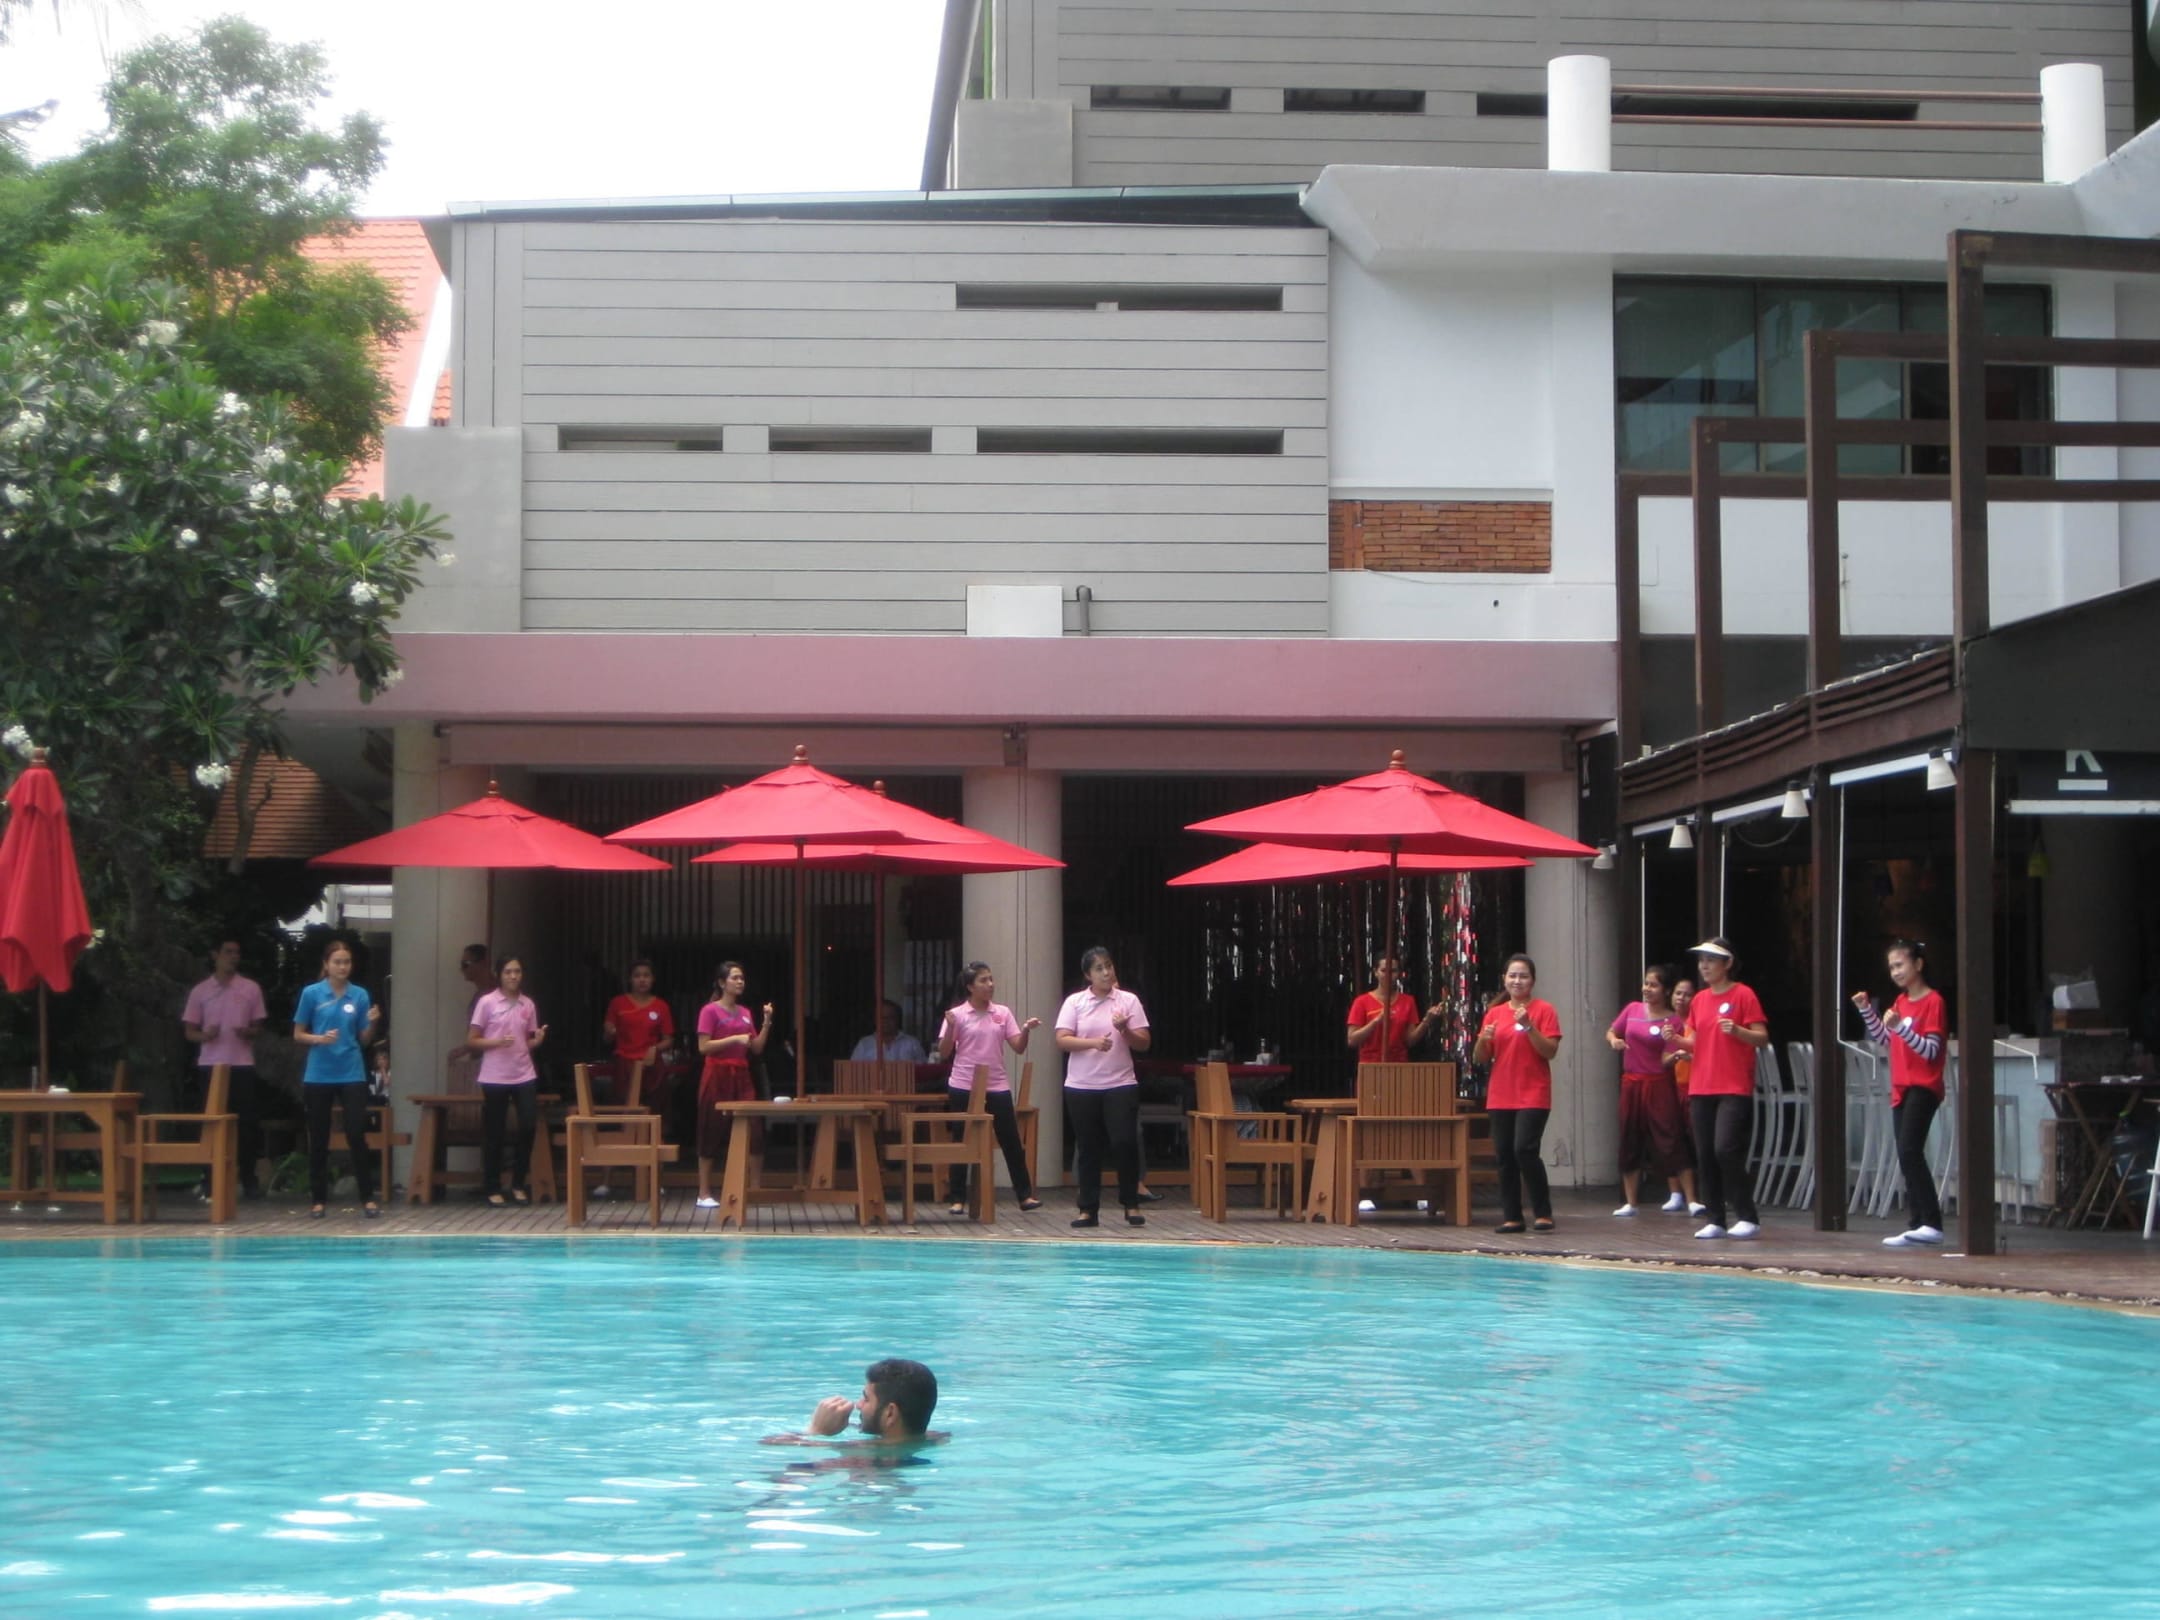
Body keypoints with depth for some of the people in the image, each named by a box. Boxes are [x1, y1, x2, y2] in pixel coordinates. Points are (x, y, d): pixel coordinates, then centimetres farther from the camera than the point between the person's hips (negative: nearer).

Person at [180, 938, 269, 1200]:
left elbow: (259, 1026, 11)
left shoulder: (251, 989, 7)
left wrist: (249, 1033, -13)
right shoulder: (200, 991, 6)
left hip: (242, 1063, 0)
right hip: (211, 1064, 0)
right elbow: (189, 1031, 8)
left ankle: (248, 1180, 6)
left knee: (247, 1121, -2)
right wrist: (204, 1035, -14)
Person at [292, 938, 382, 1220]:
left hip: (352, 1075, 0)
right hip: (318, 1076, 0)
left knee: (357, 1136, -5)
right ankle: (319, 1199, 14)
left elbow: (364, 1039, 8)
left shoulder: (359, 995, 3)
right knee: (318, 1140, 5)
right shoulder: (312, 993, -1)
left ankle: (368, 1198, 1)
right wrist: (320, 1039, -16)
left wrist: (372, 1023, -12)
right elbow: (298, 1035, 2)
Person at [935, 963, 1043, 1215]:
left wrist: (1026, 1030, -16)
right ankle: (958, 1199, 10)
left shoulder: (1002, 1013, 5)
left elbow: (1018, 1047, 2)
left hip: (997, 1087, 3)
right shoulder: (957, 1014, -3)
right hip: (964, 1087, -2)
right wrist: (950, 1027, -20)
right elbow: (944, 1054, -5)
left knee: (1012, 1142, 4)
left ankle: (1025, 1195, 10)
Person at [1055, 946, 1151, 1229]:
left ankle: (1131, 1206, 4)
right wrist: (1093, 1042, -21)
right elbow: (1062, 1041, -7)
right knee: (1088, 1148, 4)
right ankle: (1088, 1210, 10)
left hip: (1120, 1085, -1)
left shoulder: (1129, 1001, 3)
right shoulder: (1074, 1002, 2)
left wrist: (1124, 1030, -17)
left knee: (1125, 1143, -9)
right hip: (1081, 1087, 1)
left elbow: (1143, 1043, 2)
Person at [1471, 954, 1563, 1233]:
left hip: (1533, 1095, -5)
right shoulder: (1495, 1013, 10)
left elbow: (1550, 1051, -9)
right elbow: (1479, 1058, 12)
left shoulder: (1543, 1010, -1)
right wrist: (1483, 1039, -9)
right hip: (1500, 1096, 5)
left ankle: (1543, 1212, -5)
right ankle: (1512, 1216, 9)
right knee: (1504, 1155, 3)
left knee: (1525, 1149, -16)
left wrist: (1528, 1026, -20)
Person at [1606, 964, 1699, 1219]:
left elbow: (1667, 1060, -10)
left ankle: (1689, 1199, -7)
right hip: (1631, 1083, 4)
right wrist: (1614, 1040, -6)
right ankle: (1629, 1202, 14)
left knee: (1671, 1141, -9)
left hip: (1659, 1085, -4)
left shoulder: (1672, 1021, -7)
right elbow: (1611, 1033, 16)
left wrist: (1671, 1043, -30)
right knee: (1630, 1142, 6)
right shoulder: (1633, 1009, 5)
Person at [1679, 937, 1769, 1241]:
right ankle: (1714, 1220, 9)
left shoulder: (1743, 995, -4)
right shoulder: (1699, 1000, 13)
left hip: (1734, 1089, -6)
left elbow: (1762, 1038, -6)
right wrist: (1676, 1039, -3)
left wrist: (1736, 1030, -24)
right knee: (1705, 1155, 4)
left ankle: (1748, 1217, -6)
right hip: (1701, 1088, 6)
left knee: (1726, 1149, -15)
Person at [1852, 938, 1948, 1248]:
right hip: (1901, 1088, 9)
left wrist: (1901, 1027, -28)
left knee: (1909, 1152, -19)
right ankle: (1919, 1226, 10)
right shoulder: (1900, 1001, 14)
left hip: (1923, 1088, -9)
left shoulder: (1933, 1002, -10)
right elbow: (1883, 1039, 22)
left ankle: (1931, 1223, -21)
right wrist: (1867, 1011, 10)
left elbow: (1931, 1050, -17)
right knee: (1908, 1156, 7)